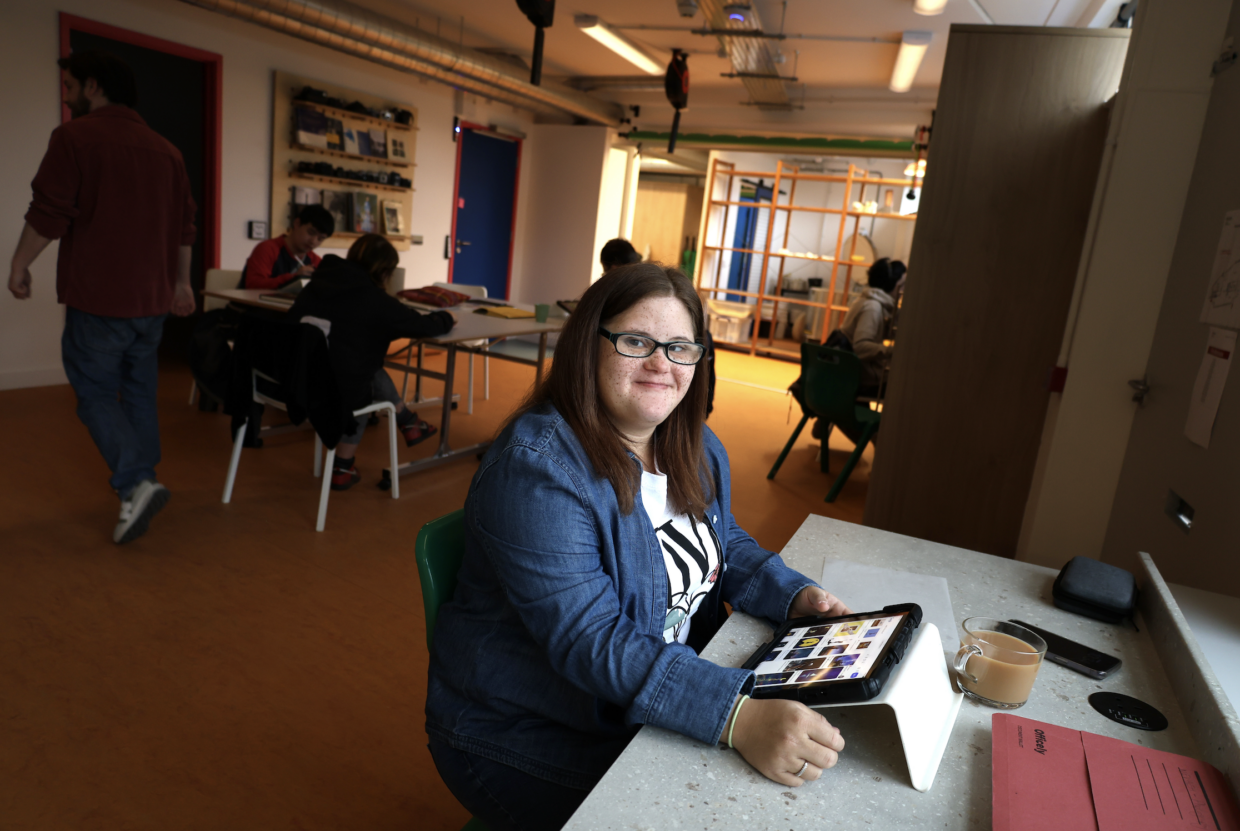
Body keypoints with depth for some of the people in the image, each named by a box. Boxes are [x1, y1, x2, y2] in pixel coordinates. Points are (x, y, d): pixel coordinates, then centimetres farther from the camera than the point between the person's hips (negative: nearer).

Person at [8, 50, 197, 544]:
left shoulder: (75, 137, -7)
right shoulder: (165, 150, 12)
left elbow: (48, 215, -11)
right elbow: (184, 225, 14)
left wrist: (19, 266, 2)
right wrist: (182, 281, 21)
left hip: (99, 295, -6)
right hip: (152, 296, 6)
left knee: (95, 393, 1)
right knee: (139, 392, 12)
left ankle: (136, 484, -14)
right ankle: (139, 487, 17)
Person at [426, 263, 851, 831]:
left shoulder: (696, 448, 1)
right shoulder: (536, 467, -26)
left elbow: (726, 545, 13)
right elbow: (589, 641, -31)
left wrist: (795, 597, -7)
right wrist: (736, 718, -40)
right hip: (528, 736, -6)